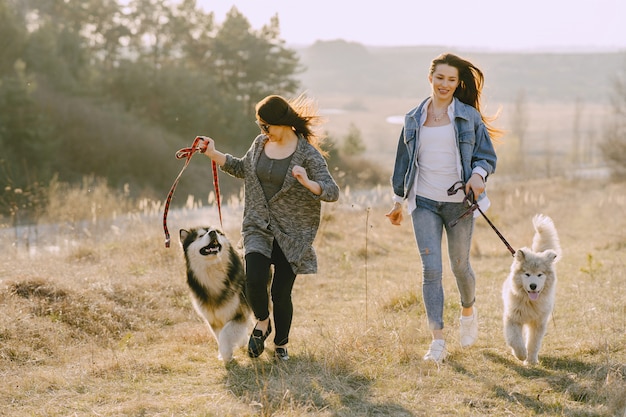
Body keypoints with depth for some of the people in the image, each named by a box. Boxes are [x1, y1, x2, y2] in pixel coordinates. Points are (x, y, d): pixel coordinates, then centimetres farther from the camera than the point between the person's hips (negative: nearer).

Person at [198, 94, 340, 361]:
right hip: (258, 228, 4)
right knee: (254, 280, -16)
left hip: (292, 235, -4)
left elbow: (332, 192, -18)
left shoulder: (308, 154, -12)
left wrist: (307, 183, -36)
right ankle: (262, 323, 15)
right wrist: (215, 155, 13)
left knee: (281, 292, -2)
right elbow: (244, 169, 24)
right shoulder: (260, 143, 5)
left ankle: (281, 345, 23)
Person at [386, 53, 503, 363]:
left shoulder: (468, 116, 0)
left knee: (459, 266, 11)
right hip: (424, 203, 1)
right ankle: (438, 341, -9)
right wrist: (398, 201, 17)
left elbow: (487, 156, 1)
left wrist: (478, 175, -21)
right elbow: (403, 160, 15)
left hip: (458, 202, -1)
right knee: (431, 269, -9)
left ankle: (468, 311, 43)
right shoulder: (414, 119, 8)